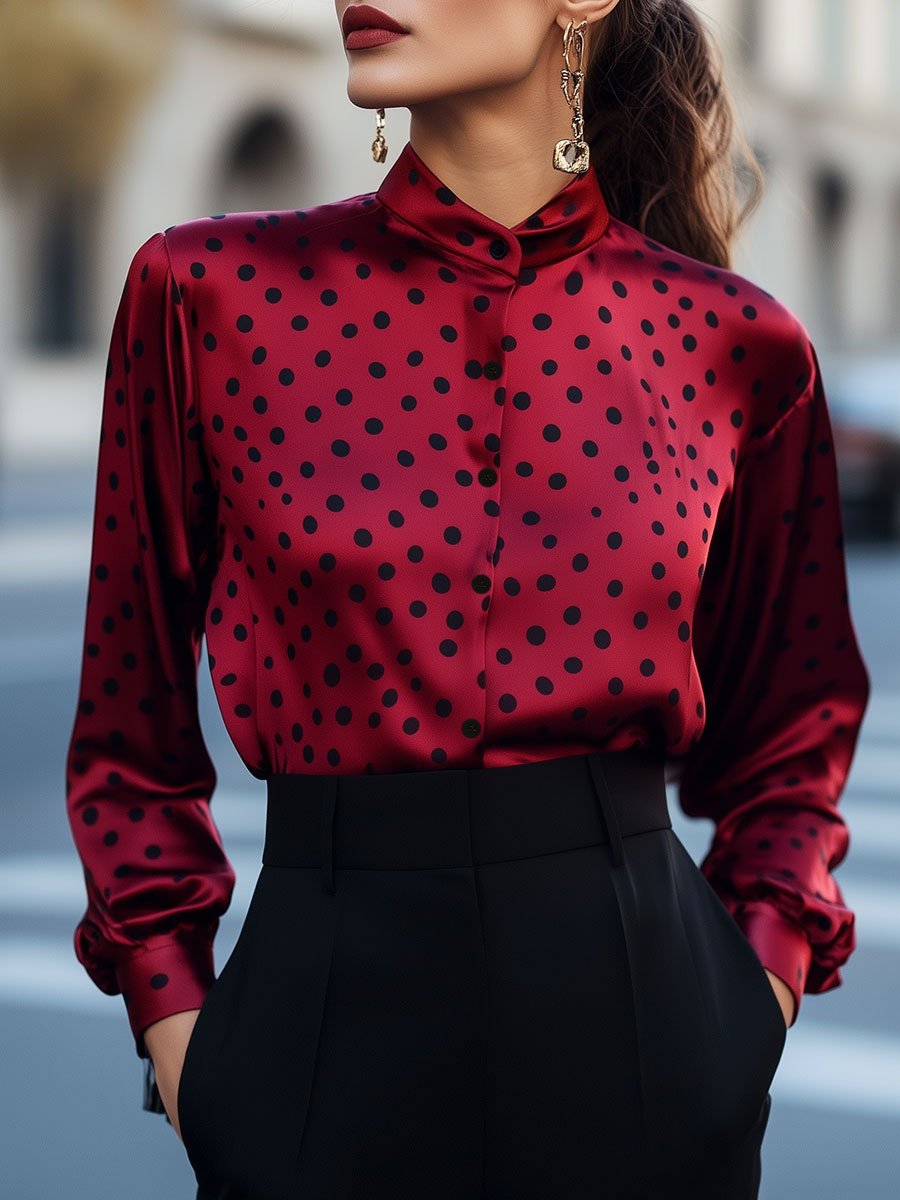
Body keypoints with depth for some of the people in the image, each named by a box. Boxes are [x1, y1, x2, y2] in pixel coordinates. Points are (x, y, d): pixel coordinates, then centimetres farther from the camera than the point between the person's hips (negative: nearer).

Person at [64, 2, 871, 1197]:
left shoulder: (732, 342, -2)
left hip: (645, 1040, 1)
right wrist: (174, 1022, -1)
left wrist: (762, 984, 0)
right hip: (330, 1017, 0)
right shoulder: (214, 294, -3)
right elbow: (132, 734, 5)